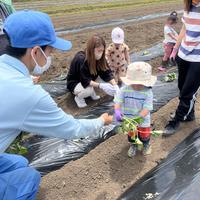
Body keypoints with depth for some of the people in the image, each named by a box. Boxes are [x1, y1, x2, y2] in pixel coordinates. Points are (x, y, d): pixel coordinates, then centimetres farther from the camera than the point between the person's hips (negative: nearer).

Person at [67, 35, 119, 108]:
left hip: (90, 79, 7)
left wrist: (115, 85, -30)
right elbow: (85, 81, -32)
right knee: (89, 90, -36)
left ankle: (92, 92, 2)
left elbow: (106, 73, -16)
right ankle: (78, 97, -3)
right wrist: (101, 85, -42)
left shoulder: (99, 58, -14)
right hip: (74, 83, -7)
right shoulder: (81, 60, -33)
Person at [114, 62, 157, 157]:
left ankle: (146, 144, 54)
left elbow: (147, 108, -28)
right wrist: (117, 111, -39)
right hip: (129, 118, 2)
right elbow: (117, 101, -20)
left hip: (143, 120, -1)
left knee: (144, 135, 21)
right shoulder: (124, 90, -19)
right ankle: (133, 145, 54)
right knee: (131, 134, 24)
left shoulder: (147, 92, -25)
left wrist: (139, 117, -42)